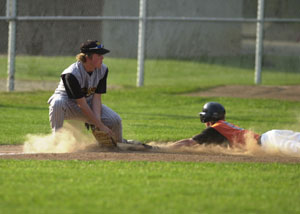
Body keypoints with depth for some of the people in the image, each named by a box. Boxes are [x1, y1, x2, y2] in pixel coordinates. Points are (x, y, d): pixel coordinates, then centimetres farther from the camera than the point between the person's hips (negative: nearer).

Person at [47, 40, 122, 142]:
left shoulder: (103, 70, -11)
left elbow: (97, 98, -12)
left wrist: (97, 119, -28)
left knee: (115, 120, -13)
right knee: (57, 103, -41)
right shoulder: (72, 74, -31)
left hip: (89, 102, 5)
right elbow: (82, 104, -30)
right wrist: (100, 125, -30)